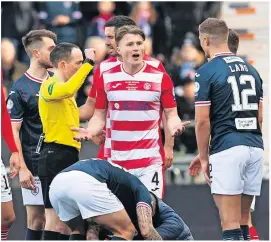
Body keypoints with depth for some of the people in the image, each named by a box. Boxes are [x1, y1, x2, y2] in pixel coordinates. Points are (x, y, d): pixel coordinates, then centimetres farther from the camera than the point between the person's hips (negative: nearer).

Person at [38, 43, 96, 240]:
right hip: (55, 156, -10)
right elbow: (68, 90, -33)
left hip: (69, 157, 10)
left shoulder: (64, 90, 21)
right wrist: (89, 63, -28)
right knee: (55, 220, -12)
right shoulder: (50, 86, -10)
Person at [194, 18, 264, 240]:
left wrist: (204, 157, 2)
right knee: (243, 220, 13)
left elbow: (202, 120, -7)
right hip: (255, 147, 6)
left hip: (227, 149, -6)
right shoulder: (251, 69, 15)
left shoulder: (207, 72, -5)